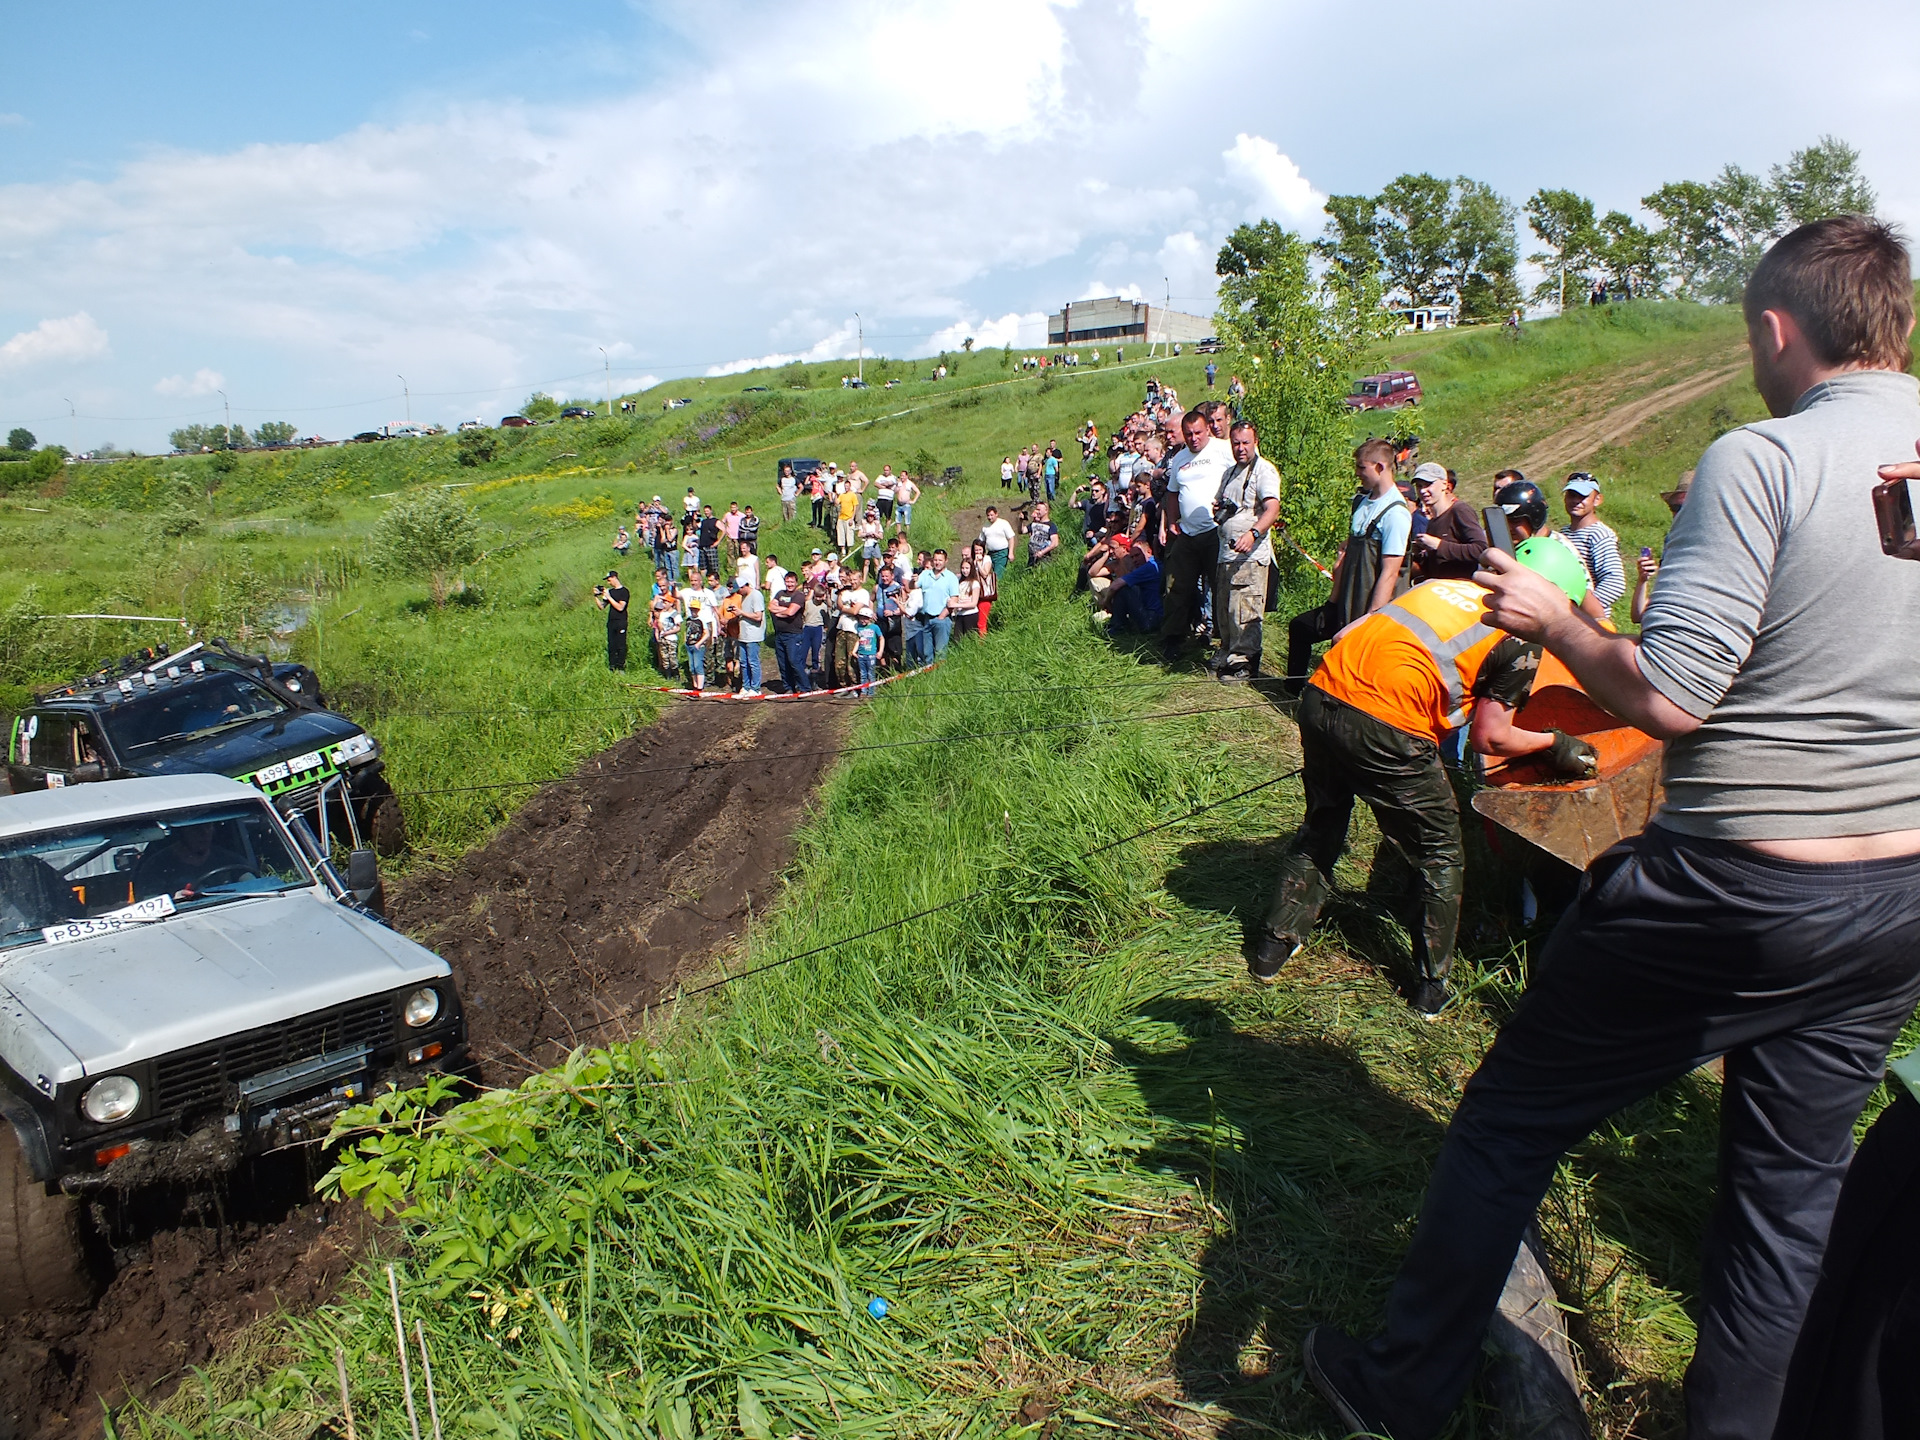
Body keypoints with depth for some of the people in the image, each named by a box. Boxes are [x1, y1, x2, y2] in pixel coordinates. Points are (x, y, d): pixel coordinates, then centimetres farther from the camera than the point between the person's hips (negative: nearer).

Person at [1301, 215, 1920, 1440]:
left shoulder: (1760, 461, -16)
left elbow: (1667, 696, -22)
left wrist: (1551, 618, -6)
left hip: (1738, 886, -6)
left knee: (1513, 1118, 9)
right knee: (1795, 1185, 20)